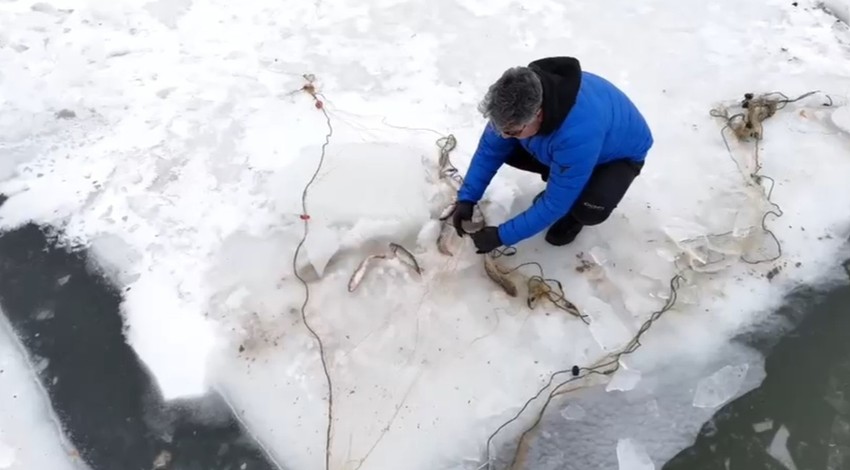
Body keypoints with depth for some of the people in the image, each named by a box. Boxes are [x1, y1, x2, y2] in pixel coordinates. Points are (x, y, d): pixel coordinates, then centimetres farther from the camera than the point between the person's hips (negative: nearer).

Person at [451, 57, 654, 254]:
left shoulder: (578, 133, -46)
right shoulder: (520, 104, -28)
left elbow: (555, 203, -35)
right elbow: (489, 149, -13)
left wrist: (502, 236, -31)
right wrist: (466, 198, -19)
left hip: (622, 153, -5)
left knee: (589, 210, -35)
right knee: (503, 148, -14)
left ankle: (577, 212, 3)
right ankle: (558, 182, 9)